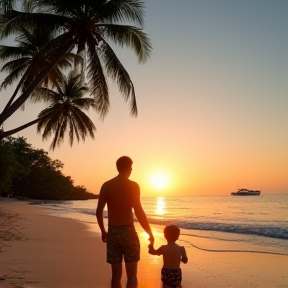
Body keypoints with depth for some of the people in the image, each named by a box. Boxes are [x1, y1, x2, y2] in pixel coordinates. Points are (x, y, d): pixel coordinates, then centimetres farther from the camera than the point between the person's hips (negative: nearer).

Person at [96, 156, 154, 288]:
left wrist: (103, 231, 18)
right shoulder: (133, 185, -7)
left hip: (112, 232, 4)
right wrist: (150, 233, -6)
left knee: (116, 275, 12)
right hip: (128, 232, -4)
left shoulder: (106, 185, 6)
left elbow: (98, 212, 5)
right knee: (131, 275, 4)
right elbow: (138, 212, -15)